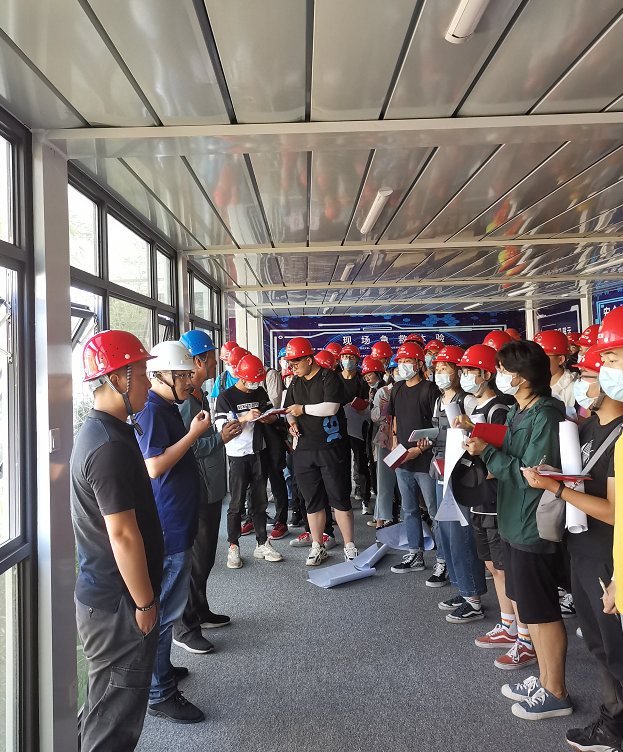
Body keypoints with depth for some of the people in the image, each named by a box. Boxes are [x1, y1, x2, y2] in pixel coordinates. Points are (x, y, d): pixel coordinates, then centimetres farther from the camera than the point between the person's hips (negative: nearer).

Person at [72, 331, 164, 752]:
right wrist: (145, 604, -16)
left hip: (101, 591, 10)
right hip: (118, 605, -10)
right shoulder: (111, 446, -26)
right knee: (116, 716, 8)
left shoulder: (96, 432, 8)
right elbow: (123, 534, -26)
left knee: (109, 704, 26)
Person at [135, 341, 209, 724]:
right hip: (167, 527, -11)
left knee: (165, 604, 23)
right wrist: (194, 433, -21)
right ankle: (160, 694, 16)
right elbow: (155, 466, -26)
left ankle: (160, 667, 40)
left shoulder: (167, 408, 12)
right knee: (165, 608, 1)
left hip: (177, 523, 11)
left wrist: (199, 430, 12)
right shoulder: (151, 410, -19)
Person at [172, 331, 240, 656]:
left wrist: (224, 431, 7)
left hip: (210, 489, 10)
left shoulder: (200, 396, 12)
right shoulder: (183, 400, -20)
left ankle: (200, 612, 36)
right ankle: (184, 627, 16)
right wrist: (220, 438, -21)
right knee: (195, 558, 1)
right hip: (195, 493, -10)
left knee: (204, 555, 20)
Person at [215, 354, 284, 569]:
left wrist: (268, 418, -6)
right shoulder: (226, 397, -8)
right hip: (238, 456, -5)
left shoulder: (260, 392, 9)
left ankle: (262, 544, 20)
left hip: (260, 453, 5)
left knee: (260, 501, 11)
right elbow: (222, 427, -15)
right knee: (237, 504, 0)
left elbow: (273, 416, 17)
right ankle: (233, 547, 13)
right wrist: (244, 418, -27)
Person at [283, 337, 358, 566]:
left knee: (340, 498, 0)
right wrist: (292, 421, 1)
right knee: (313, 501, 11)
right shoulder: (295, 384, 15)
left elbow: (330, 407, -19)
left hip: (331, 448, -6)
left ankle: (349, 546, 12)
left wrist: (303, 409, -12)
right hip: (304, 449, 6)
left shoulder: (329, 378, -7)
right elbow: (289, 409, 22)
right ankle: (317, 547, 22)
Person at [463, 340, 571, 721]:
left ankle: (556, 694, 24)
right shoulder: (518, 412, 8)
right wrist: (482, 444, -1)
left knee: (543, 612, 6)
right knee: (530, 608, 20)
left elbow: (532, 475, -23)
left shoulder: (545, 417, -20)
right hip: (515, 522, 9)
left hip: (533, 528, -9)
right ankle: (544, 681, 36)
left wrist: (488, 452, -20)